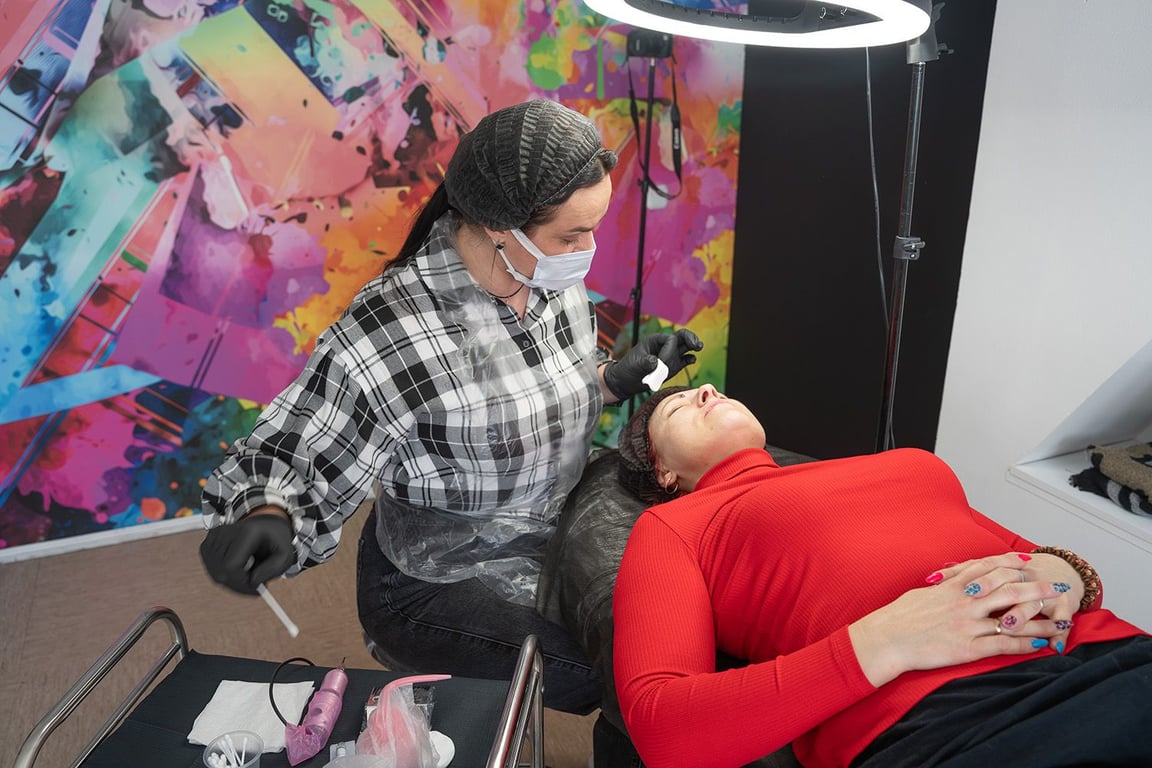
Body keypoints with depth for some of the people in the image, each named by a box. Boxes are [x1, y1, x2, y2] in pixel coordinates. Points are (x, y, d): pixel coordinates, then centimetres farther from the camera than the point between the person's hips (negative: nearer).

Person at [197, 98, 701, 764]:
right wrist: (268, 516, -38)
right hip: (444, 588, -7)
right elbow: (294, 464, -18)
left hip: (551, 541, 7)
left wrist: (618, 376, -2)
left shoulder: (557, 279, -5)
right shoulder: (391, 335, -28)